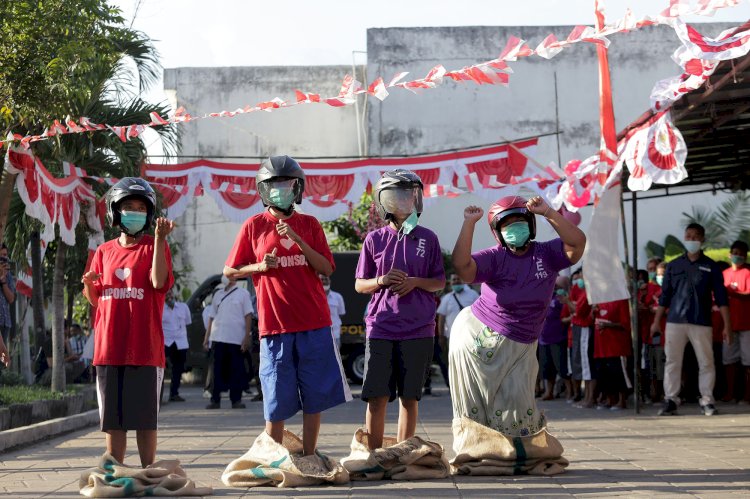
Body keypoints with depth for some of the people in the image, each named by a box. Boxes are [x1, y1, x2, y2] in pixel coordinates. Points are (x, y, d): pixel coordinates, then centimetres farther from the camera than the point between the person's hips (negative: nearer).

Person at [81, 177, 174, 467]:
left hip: (145, 346, -3)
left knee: (145, 418, 1)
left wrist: (159, 239, -19)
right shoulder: (104, 252, 14)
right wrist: (89, 285, -5)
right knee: (113, 419, 7)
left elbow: (159, 281, -15)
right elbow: (95, 300, 17)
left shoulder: (154, 246, 3)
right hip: (109, 346, 4)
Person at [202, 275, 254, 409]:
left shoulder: (243, 293, 4)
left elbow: (248, 316, 0)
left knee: (237, 371, 0)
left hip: (237, 339, -3)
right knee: (218, 370, 2)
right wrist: (206, 337, 10)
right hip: (219, 338, 3)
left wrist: (247, 337, -9)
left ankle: (236, 400, 6)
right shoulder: (218, 295, 16)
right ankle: (215, 400, 5)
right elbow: (212, 317, 17)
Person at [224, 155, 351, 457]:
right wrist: (259, 266, -9)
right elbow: (230, 272, 9)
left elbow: (327, 269, -1)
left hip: (314, 322, 2)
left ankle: (309, 458, 14)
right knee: (278, 402, 0)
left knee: (315, 397, 4)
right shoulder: (254, 227, 5)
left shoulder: (309, 225, 9)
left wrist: (297, 239, -12)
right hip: (275, 324, -2)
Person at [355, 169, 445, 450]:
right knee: (377, 397, -3)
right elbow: (359, 285, 10)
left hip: (417, 330, 0)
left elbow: (440, 282, 9)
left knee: (409, 397, 5)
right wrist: (382, 281, -10)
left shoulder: (427, 239, 6)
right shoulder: (374, 240, 6)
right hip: (380, 328, 0)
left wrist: (415, 282, -9)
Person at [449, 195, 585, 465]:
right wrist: (469, 223, -28)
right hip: (477, 334, -1)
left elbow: (577, 243, -18)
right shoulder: (494, 258, -11)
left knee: (515, 405, -1)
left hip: (518, 347, 1)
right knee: (475, 406, 4)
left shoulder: (546, 254, -2)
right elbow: (462, 265, -28)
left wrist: (548, 213, -23)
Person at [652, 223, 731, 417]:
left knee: (706, 362, 1)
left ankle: (707, 401, 8)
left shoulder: (711, 267, 4)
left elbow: (721, 297, 2)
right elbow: (665, 295, 12)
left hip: (701, 323, -1)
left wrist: (727, 324, -5)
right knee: (672, 362, 1)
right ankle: (671, 400, 6)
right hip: (675, 321, 1)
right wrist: (656, 321, 7)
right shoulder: (674, 265, 9)